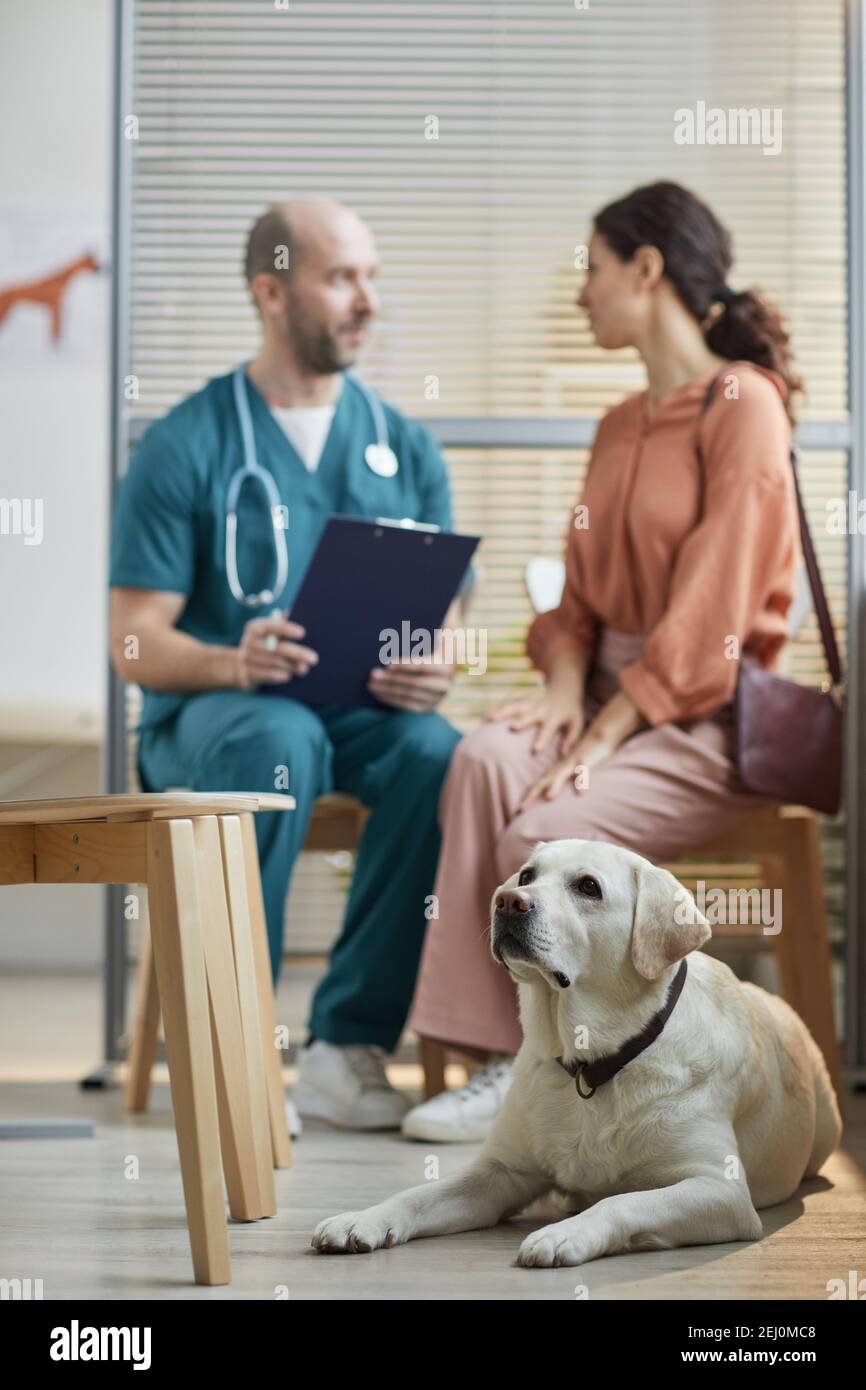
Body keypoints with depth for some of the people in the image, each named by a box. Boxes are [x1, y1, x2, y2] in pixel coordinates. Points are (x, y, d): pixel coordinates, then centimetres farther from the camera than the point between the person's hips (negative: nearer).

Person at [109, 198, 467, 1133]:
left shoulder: (404, 449, 12)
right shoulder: (186, 445, 0)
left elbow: (440, 619, 10)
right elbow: (134, 641, -5)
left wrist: (431, 670, -15)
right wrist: (233, 663, -26)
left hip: (364, 709, 3)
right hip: (208, 711, -3)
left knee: (437, 756, -31)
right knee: (278, 740, -38)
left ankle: (346, 1045, -21)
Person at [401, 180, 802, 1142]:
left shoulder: (743, 405, -8)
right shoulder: (620, 425, 18)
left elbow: (712, 607, -15)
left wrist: (610, 728, -20)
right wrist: (565, 688, -4)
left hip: (706, 715, -6)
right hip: (612, 692, 7)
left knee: (546, 836, -29)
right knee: (486, 758, -26)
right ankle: (497, 1054, -28)